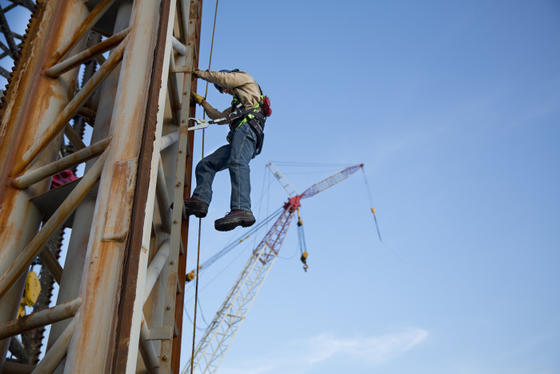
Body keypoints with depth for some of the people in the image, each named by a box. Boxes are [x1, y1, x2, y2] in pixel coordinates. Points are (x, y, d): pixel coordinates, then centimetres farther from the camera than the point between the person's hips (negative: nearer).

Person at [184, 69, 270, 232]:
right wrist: (202, 101, 53)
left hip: (248, 127, -10)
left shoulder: (245, 78, 24)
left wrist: (201, 73, 22)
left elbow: (223, 78, 9)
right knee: (205, 164, 0)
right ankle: (200, 200, -22)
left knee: (237, 163, -34)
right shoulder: (236, 105, 45)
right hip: (238, 138, 10)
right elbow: (219, 117, 49)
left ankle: (242, 210, -53)